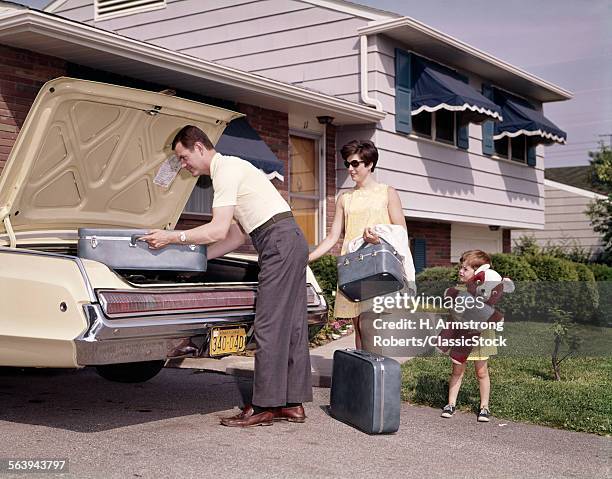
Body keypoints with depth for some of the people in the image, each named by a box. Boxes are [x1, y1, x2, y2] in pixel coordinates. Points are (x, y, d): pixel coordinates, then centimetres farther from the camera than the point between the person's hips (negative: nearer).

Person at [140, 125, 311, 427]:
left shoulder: (226, 169, -8)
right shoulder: (229, 169, 23)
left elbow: (219, 231, -16)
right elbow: (236, 237, 22)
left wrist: (173, 238, -10)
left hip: (279, 241, -10)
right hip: (293, 241, 10)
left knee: (269, 326, -7)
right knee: (291, 325, 10)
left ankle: (264, 406, -3)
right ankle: (293, 403, 15)